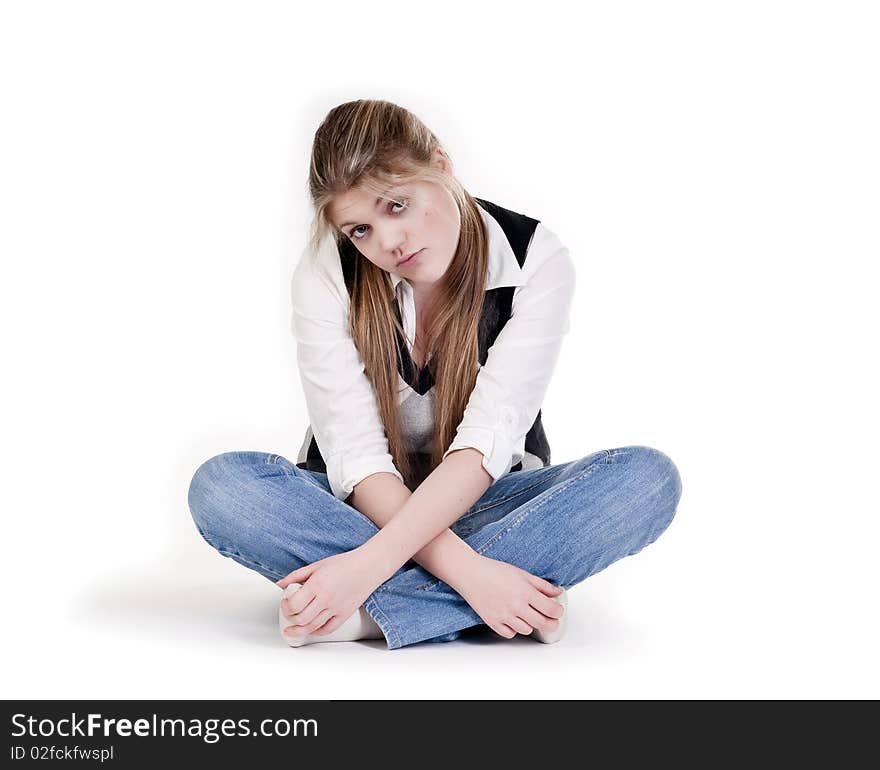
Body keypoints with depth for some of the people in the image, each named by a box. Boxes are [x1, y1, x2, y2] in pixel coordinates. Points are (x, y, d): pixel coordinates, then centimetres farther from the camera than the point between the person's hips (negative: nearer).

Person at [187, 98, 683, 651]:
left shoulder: (536, 260, -15)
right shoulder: (326, 271, -13)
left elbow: (487, 441, -23)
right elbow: (354, 454, -20)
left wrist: (372, 562, -36)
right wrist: (465, 570, -34)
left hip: (481, 502, 0)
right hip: (368, 503, 0)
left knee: (647, 478, -28)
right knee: (219, 485, -29)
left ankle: (367, 612, -33)